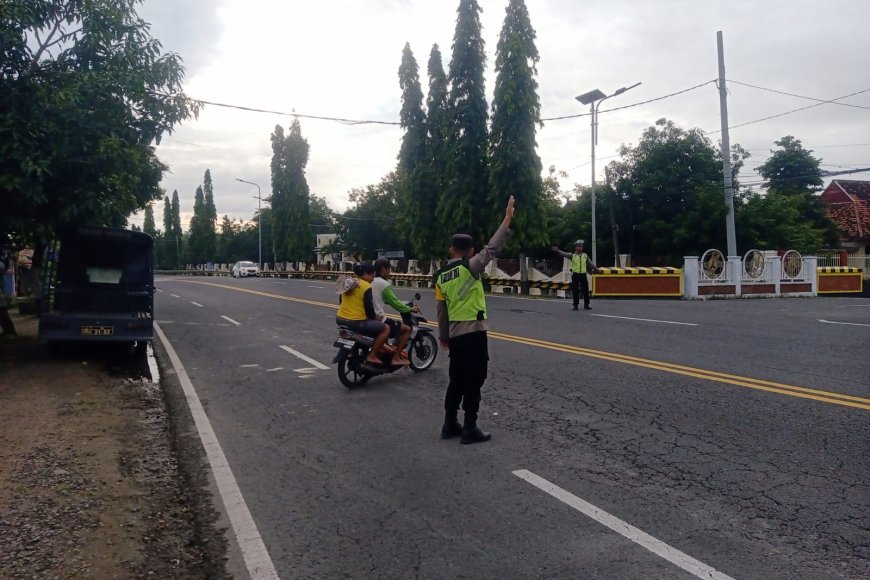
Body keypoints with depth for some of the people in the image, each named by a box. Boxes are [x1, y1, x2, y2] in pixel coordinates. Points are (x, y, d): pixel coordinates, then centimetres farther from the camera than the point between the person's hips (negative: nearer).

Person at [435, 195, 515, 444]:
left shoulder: (440, 275, 9)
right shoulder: (469, 267, -10)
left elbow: (441, 309, 13)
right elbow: (492, 248, -16)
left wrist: (443, 335, 22)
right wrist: (507, 219, -14)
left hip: (454, 334, 7)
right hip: (473, 333, -7)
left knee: (457, 380, 16)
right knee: (473, 381, 0)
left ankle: (450, 425, 21)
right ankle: (470, 430, 3)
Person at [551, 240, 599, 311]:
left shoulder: (585, 255, 9)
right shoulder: (572, 255, 2)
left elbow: (590, 263, 14)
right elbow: (564, 254, -11)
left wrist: (596, 269, 10)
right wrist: (557, 250, -27)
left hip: (583, 275, 2)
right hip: (575, 275, -2)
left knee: (585, 290, 2)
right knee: (575, 291, 0)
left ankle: (586, 305, 10)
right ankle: (575, 305, 8)